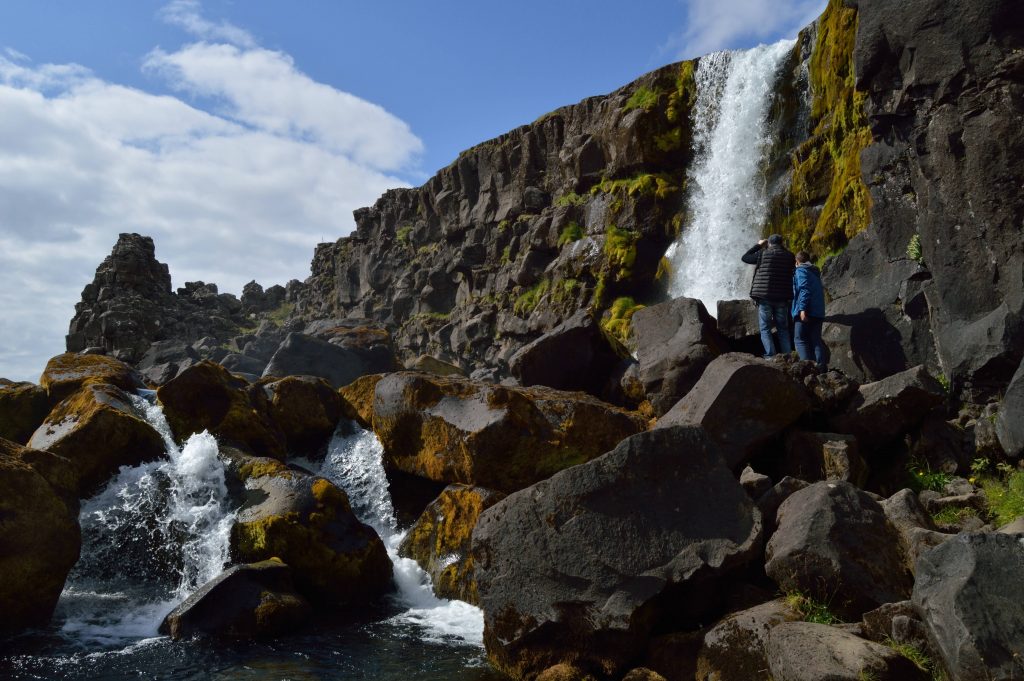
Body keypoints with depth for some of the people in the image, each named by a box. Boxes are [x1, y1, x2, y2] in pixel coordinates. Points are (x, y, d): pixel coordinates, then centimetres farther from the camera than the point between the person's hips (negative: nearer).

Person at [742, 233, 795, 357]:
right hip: (782, 297, 3)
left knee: (765, 329, 2)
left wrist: (758, 245, 19)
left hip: (764, 296, -3)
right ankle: (787, 355, 8)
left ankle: (771, 356, -8)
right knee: (783, 329, 13)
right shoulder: (789, 256, 3)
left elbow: (745, 257, 9)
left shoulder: (763, 254, -4)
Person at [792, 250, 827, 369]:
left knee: (800, 339, -5)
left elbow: (804, 290, -15)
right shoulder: (815, 272, 23)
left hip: (806, 311, -8)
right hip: (818, 312, 8)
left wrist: (802, 309, -20)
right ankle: (821, 367, 3)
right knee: (816, 339, 9)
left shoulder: (801, 270, -3)